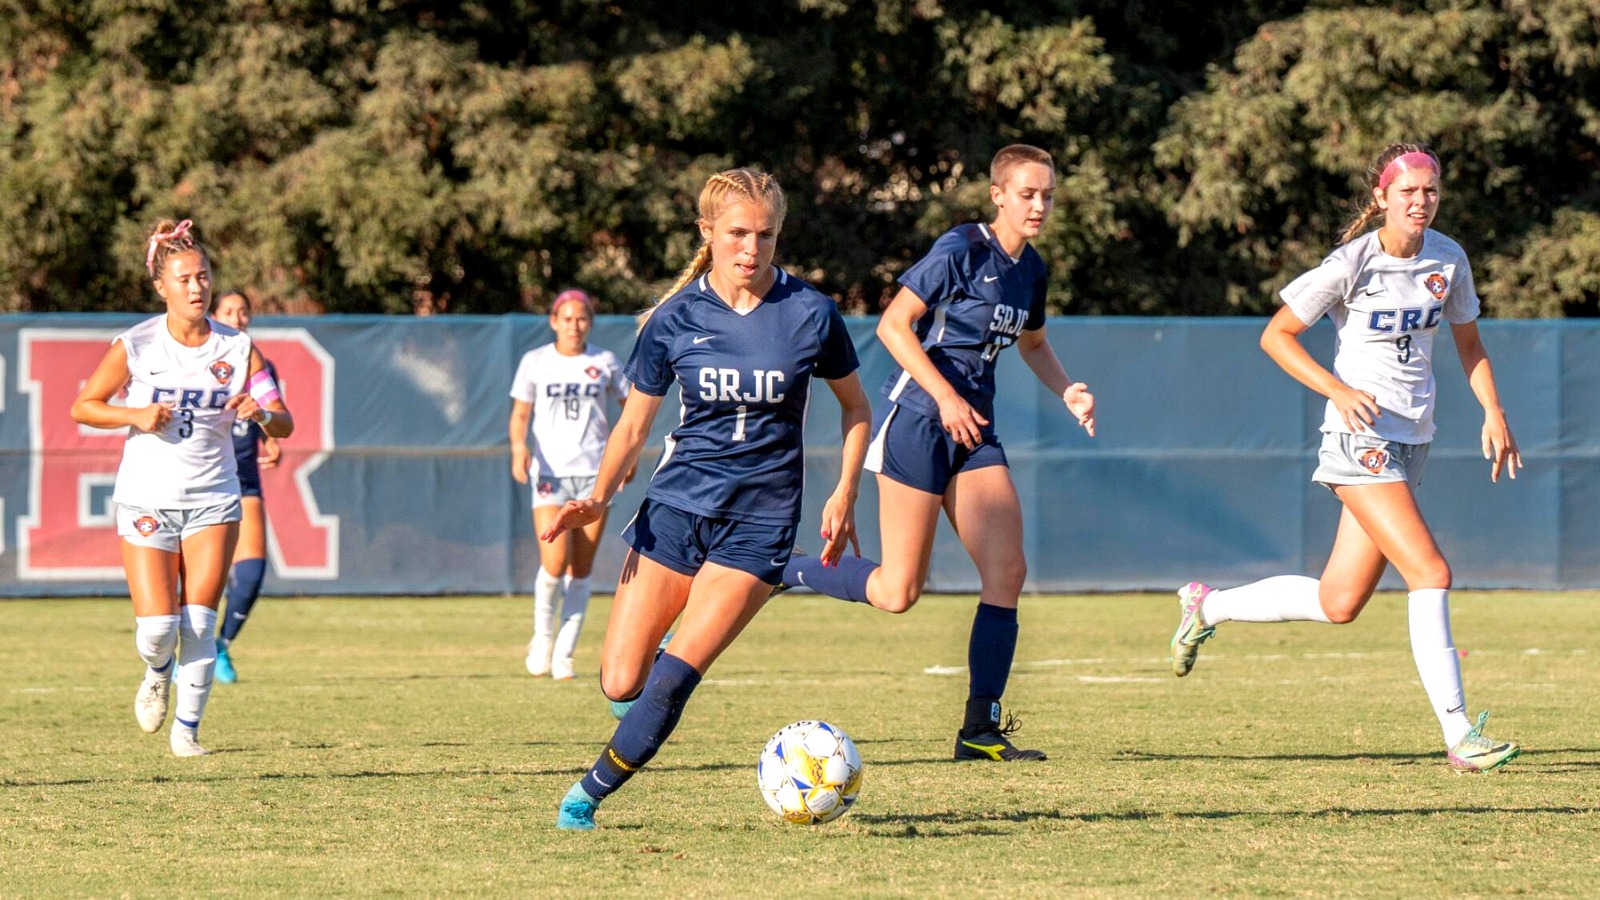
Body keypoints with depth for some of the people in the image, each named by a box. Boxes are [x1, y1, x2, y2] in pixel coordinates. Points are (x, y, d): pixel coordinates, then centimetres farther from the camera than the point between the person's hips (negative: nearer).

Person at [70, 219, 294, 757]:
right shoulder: (135, 346, -6)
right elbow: (83, 407, 2)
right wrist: (135, 415, -15)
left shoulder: (238, 348, 0)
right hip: (147, 500, -2)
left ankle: (187, 729, 11)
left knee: (199, 626, -4)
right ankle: (157, 674, 28)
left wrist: (261, 413, -23)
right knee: (157, 628, -8)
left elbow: (284, 425, 0)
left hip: (213, 500, 2)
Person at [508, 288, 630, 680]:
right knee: (554, 563, -16)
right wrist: (518, 447, -13)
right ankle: (542, 637, 9)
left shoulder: (605, 363, 7)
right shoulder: (535, 362, 5)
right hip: (550, 471, -1)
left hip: (595, 473, 1)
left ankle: (564, 653, 6)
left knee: (581, 568, -1)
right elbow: (519, 414, 7)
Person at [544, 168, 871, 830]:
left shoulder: (810, 315, -6)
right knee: (621, 683, -3)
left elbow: (854, 406, 10)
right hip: (676, 506, 2)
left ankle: (588, 796, -1)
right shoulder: (674, 319, -3)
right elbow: (634, 424, 5)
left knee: (673, 677, -16)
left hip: (760, 520, -2)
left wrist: (845, 493, 0)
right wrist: (599, 497, -11)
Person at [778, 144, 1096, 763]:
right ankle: (774, 571, 16)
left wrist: (1067, 392, 10)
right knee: (897, 593, -7)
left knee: (1007, 572, -6)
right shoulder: (961, 250, -13)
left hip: (974, 430, 7)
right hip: (917, 417, -7)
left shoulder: (1032, 270, 10)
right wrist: (946, 397, -22)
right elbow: (893, 325, -15)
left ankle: (980, 729, -2)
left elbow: (1032, 344, 29)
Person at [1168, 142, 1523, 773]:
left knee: (1338, 603, 8)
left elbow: (1468, 343, 20)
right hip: (1361, 437, -7)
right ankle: (1459, 738, -17)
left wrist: (1493, 411, 6)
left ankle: (1206, 606, 30)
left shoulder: (1448, 259, 5)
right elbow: (1276, 335, -6)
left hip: (1412, 438, 7)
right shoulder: (1352, 263, -12)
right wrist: (1338, 391, -18)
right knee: (1430, 574, -18)